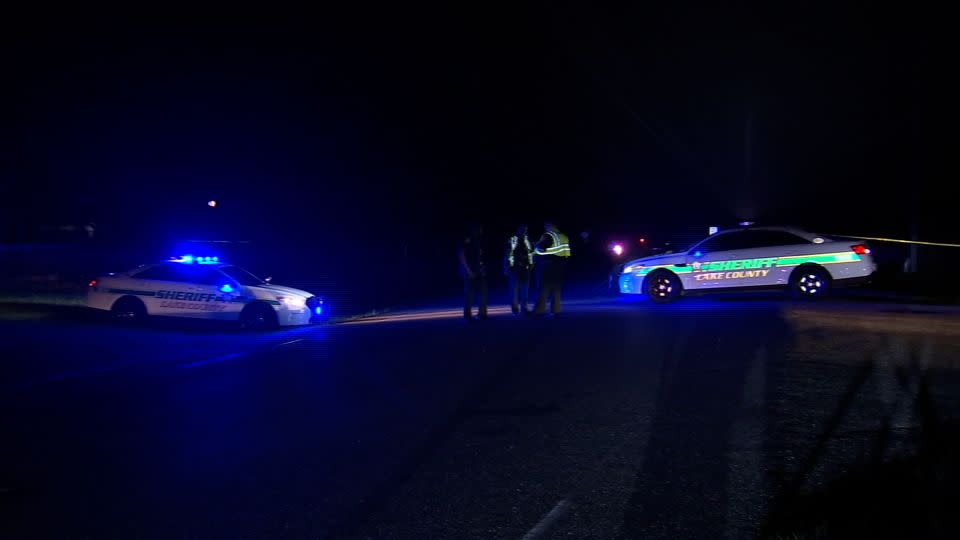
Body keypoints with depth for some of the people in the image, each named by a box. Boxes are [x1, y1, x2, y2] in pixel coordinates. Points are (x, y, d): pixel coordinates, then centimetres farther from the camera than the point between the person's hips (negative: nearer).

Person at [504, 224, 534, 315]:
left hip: (525, 268, 4)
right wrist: (506, 267, -6)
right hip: (515, 268, -4)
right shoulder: (512, 240, -4)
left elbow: (530, 253, 13)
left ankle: (523, 308, 13)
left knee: (525, 289, 6)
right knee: (515, 288, 0)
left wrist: (531, 264, 5)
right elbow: (508, 255, -4)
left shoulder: (527, 241, 8)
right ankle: (515, 308, 8)